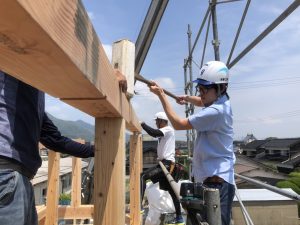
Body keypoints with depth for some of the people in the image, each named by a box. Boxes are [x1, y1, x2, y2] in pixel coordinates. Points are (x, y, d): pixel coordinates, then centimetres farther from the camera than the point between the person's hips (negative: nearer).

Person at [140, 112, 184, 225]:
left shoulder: (169, 129, -10)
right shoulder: (164, 132, 20)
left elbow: (154, 133, -25)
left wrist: (142, 124, -17)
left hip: (167, 163, -11)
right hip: (165, 163, 11)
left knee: (143, 176, -19)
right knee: (172, 191, 13)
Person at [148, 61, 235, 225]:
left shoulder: (216, 111, -23)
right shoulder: (220, 100, 7)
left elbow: (178, 124, -18)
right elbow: (202, 102, 34)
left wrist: (161, 94, -12)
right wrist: (187, 98, 17)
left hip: (217, 180, -10)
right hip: (210, 176, 10)